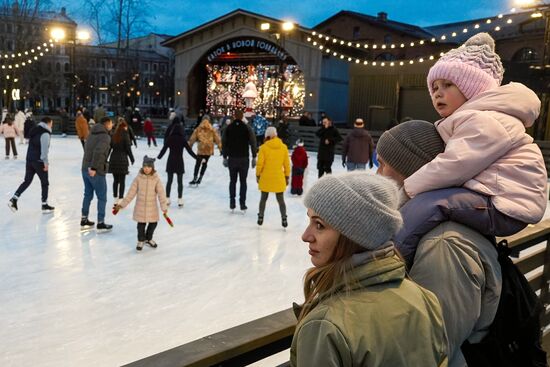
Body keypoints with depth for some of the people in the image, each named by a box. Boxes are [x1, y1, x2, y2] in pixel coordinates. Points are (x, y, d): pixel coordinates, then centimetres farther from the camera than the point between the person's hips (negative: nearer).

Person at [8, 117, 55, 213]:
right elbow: (44, 150, -21)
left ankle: (14, 199, 4)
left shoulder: (34, 130, 13)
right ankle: (44, 205, 12)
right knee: (45, 183, 5)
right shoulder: (45, 133, -15)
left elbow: (32, 145, 17)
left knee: (27, 181, 14)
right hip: (39, 161, -8)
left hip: (29, 159, 8)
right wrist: (46, 163, -16)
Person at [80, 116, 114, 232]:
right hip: (96, 171, -8)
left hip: (85, 168, 8)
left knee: (88, 194, 19)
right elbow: (98, 151, -26)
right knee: (102, 197, 4)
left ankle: (84, 221, 26)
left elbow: (87, 149, 13)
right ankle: (100, 224, 8)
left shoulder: (92, 134, 13)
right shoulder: (105, 136, -14)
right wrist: (94, 168, -26)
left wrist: (89, 166, 13)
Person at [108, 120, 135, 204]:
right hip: (122, 160, -5)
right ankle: (120, 199, 0)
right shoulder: (125, 135, -7)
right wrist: (132, 159, 2)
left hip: (113, 159, 5)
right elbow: (128, 148, -9)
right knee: (122, 181, 1)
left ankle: (115, 198, 18)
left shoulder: (113, 135, 6)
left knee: (115, 180, 13)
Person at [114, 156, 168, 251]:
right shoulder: (138, 178, -8)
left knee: (153, 223, 12)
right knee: (141, 225, 5)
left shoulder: (156, 179, -9)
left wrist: (164, 206, -18)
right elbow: (131, 192, -4)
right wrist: (122, 204, -4)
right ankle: (141, 240, 30)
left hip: (152, 207, 1)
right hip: (140, 206, -1)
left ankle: (148, 238, 39)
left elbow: (161, 193, -11)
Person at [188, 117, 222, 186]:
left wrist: (189, 146, 13)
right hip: (209, 150, 2)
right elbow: (217, 139, 8)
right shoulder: (212, 130, 5)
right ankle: (200, 177, 17)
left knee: (197, 164, 3)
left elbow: (192, 139, 4)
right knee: (205, 163, 16)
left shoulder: (198, 130, 2)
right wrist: (220, 147, 15)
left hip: (201, 150, -2)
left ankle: (195, 178, -3)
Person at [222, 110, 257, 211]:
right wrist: (254, 157, 1)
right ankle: (242, 203, 3)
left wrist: (225, 157, 12)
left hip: (232, 158, 2)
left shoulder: (228, 128, 1)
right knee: (243, 181, 5)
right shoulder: (247, 128, -5)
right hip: (244, 158, -2)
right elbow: (253, 143, -6)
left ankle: (232, 203, 11)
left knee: (232, 181, 12)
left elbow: (224, 143, 4)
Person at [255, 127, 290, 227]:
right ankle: (284, 218, 4)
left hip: (265, 178, -1)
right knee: (281, 200, 10)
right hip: (279, 178, 1)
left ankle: (260, 217, 20)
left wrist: (258, 174, 6)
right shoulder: (284, 147, -2)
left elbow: (260, 163, -9)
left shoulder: (264, 147, -9)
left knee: (263, 198, 15)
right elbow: (286, 164, 2)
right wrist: (287, 176, 12)